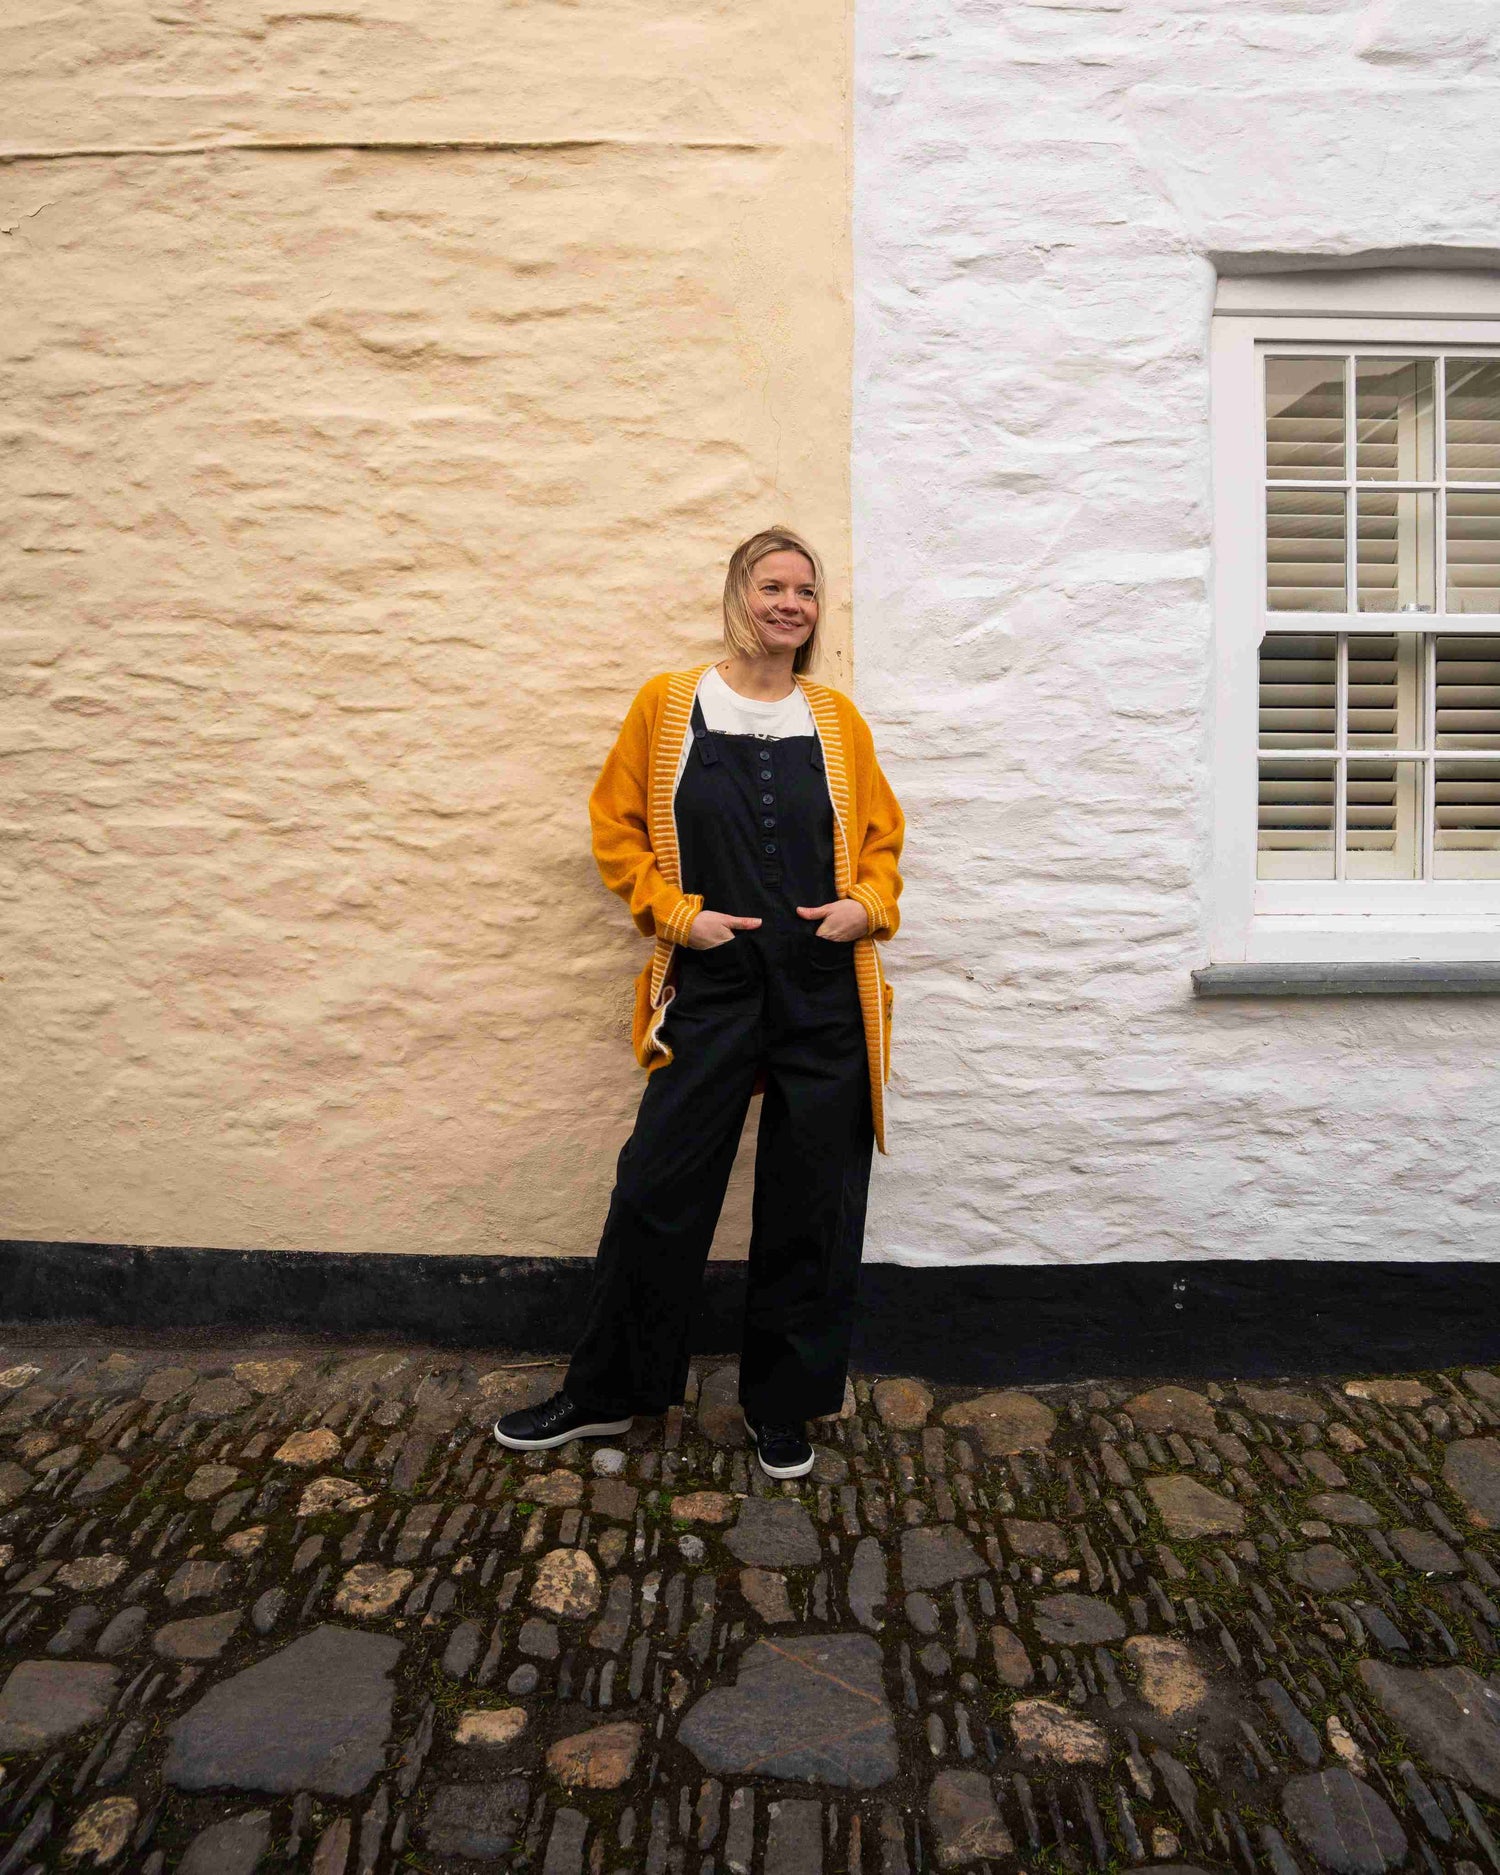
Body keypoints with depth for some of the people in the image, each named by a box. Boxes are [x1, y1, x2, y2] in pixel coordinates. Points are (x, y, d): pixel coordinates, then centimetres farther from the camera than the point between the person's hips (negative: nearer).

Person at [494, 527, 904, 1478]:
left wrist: (866, 906, -4)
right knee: (658, 1189, 4)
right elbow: (617, 825, 6)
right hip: (712, 991, -1)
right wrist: (676, 910, -6)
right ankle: (606, 1392, 26)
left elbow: (883, 836, 14)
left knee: (812, 1205, 8)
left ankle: (783, 1406, 28)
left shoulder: (836, 718, 7)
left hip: (827, 994, 2)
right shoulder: (668, 705, 3)